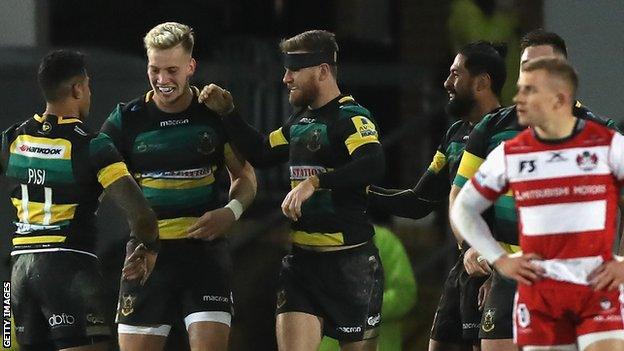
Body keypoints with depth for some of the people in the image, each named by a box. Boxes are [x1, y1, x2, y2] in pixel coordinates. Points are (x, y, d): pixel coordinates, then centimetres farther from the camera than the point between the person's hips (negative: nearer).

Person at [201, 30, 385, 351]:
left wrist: (315, 182, -36)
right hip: (302, 259, 7)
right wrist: (227, 113, 20)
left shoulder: (351, 117, -11)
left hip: (349, 262, -7)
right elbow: (261, 154, 30)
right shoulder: (299, 120, 15)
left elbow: (373, 165, -30)